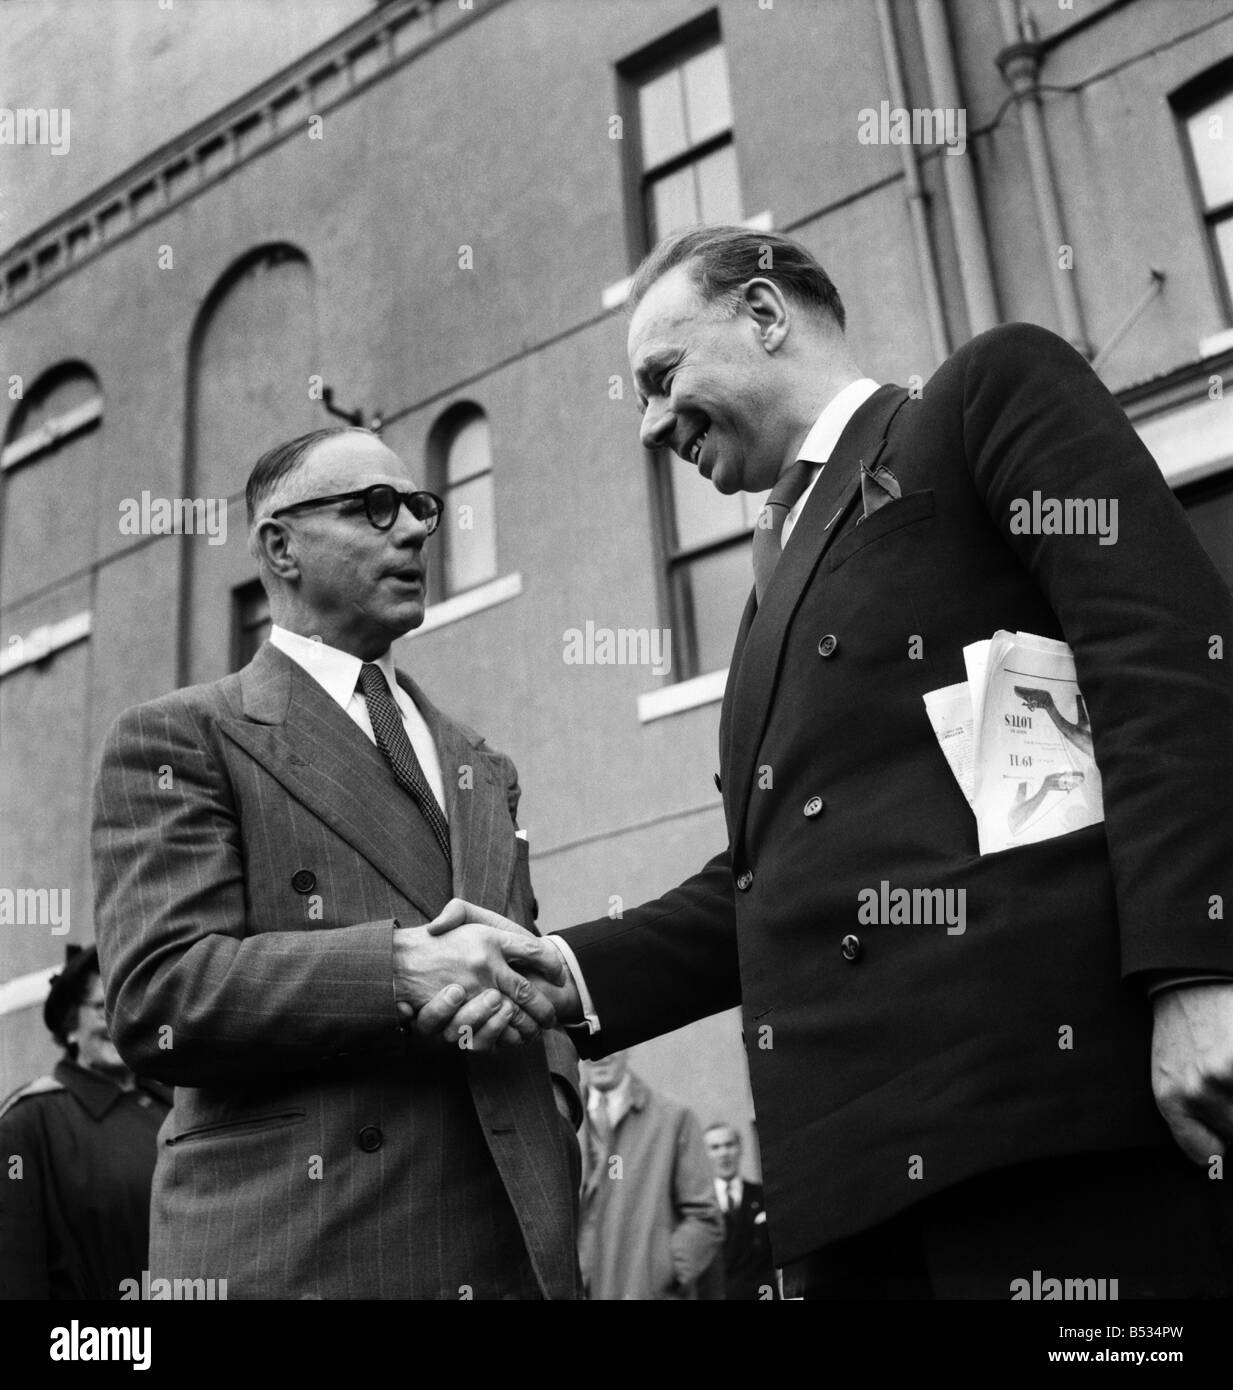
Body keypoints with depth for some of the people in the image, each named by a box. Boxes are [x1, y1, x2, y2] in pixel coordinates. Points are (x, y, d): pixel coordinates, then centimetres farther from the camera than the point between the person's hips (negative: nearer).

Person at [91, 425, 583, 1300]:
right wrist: (398, 967, -23)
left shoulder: (480, 767, 18)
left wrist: (553, 1098, 0)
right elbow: (157, 996, -12)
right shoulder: (180, 738, -1)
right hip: (298, 1250, -5)